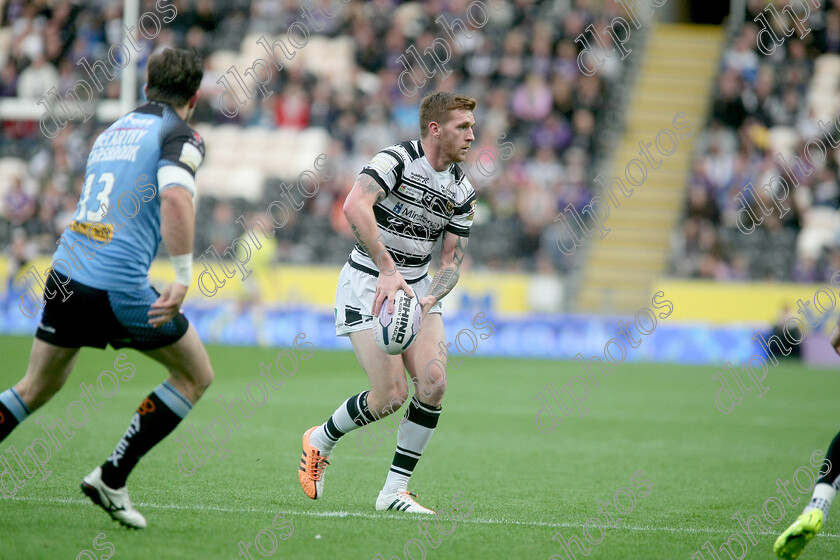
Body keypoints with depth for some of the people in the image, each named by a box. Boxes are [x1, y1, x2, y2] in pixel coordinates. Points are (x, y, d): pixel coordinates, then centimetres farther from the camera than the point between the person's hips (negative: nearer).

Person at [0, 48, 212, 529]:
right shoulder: (180, 136, -4)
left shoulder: (112, 132, 20)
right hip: (118, 287, -7)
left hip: (65, 273, 7)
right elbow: (175, 197, -23)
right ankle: (112, 478, 6)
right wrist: (183, 277, -23)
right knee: (196, 376, 11)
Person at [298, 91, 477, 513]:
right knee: (392, 395, -14)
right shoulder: (396, 160, -16)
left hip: (417, 288, 6)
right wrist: (388, 270, -37)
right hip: (368, 285, -6)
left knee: (433, 384, -12)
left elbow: (451, 261, 6)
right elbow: (355, 207, -33)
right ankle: (320, 441, 15)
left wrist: (429, 298, -15)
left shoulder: (462, 192, 4)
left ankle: (394, 490, 0)